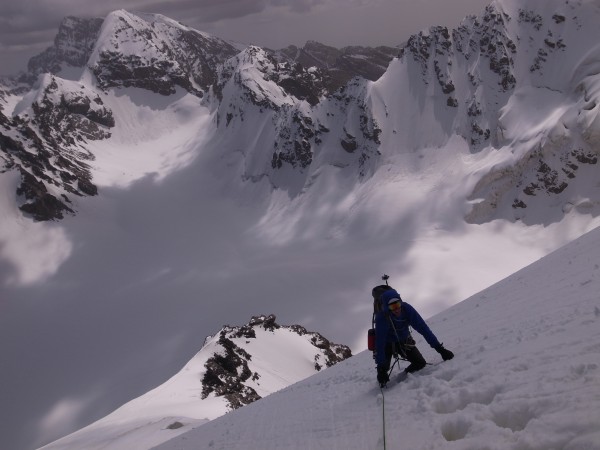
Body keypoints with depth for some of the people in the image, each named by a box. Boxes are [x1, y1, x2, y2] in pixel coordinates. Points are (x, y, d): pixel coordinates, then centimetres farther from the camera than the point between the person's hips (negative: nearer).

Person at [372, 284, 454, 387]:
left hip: (404, 341, 3)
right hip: (387, 343, -3)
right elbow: (379, 342, -36)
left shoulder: (406, 309, -30)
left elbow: (423, 328, -26)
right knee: (383, 369, -18)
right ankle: (383, 384, 15)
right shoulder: (381, 317, -36)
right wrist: (380, 366, -41)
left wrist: (439, 348, -29)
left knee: (420, 363, -8)